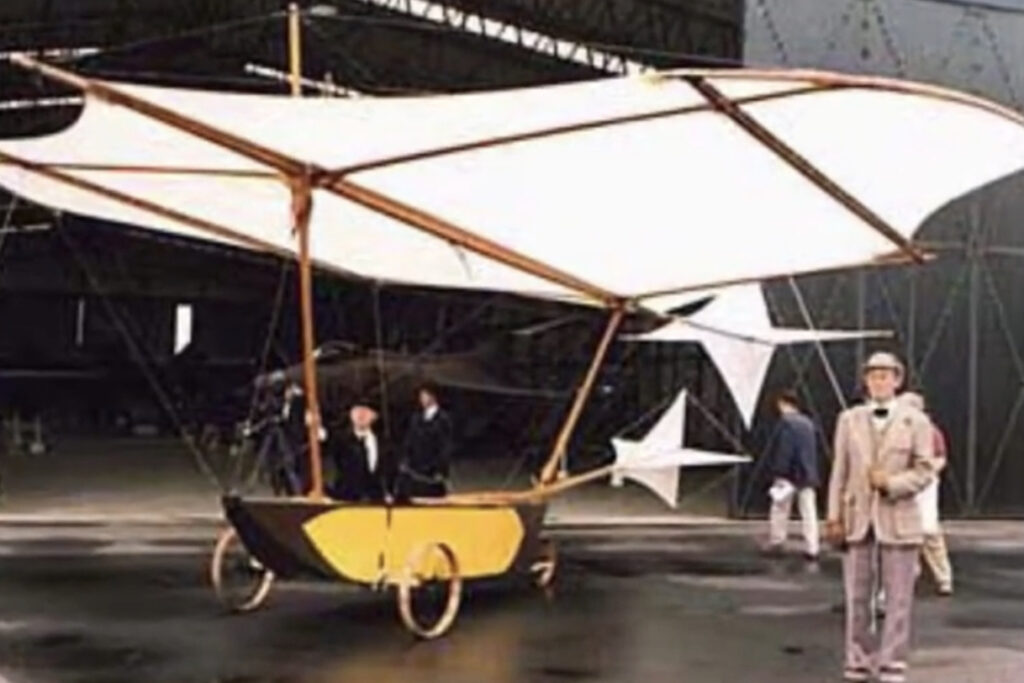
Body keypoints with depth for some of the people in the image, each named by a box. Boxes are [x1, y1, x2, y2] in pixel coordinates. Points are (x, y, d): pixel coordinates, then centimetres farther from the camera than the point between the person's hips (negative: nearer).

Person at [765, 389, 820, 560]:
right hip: (808, 475, 6)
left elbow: (784, 451, -17)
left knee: (780, 510, 8)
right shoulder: (807, 422, 10)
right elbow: (812, 451, 14)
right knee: (809, 512, 4)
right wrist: (811, 473, 18)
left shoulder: (786, 421, -11)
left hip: (789, 474, -6)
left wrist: (778, 473, -14)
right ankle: (812, 549, 3)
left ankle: (776, 543, 15)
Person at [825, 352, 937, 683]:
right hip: (857, 518, 2)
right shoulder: (849, 419, 8)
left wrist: (891, 483, -16)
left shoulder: (916, 421, 2)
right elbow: (839, 472, 7)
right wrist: (834, 517, 2)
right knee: (857, 596, 6)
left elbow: (925, 471, 0)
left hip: (898, 519, -2)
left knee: (898, 597, 1)